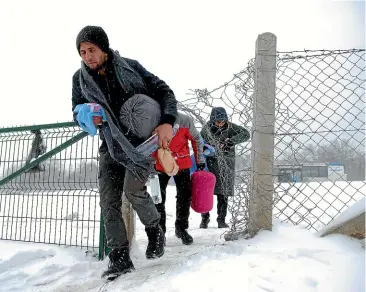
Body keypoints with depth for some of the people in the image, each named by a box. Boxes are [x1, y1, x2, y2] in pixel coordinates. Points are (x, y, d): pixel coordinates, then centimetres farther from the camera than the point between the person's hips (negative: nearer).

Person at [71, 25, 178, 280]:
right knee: (109, 202, -4)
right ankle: (120, 257, 6)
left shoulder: (129, 67, -8)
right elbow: (77, 110, 9)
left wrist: (167, 122, -23)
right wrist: (85, 115, -17)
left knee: (133, 188, -21)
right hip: (112, 145, 4)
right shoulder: (80, 78, 0)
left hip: (142, 139, -3)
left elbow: (164, 91, -6)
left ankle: (155, 230, 7)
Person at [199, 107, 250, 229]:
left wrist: (231, 142, -23)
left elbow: (246, 134, -12)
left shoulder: (230, 127, -5)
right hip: (210, 163, 0)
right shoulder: (207, 128, -3)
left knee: (223, 193, 2)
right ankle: (204, 218, 13)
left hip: (226, 165, 0)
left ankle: (221, 220, 13)